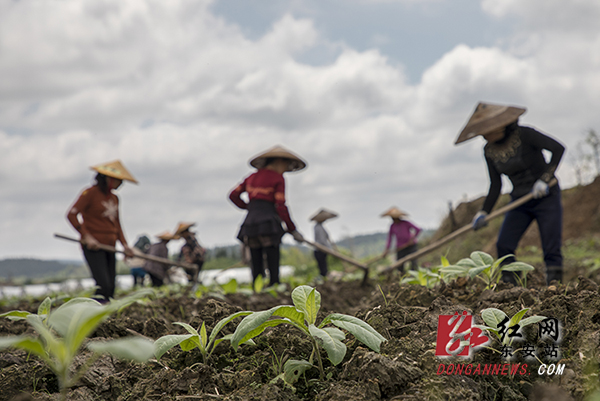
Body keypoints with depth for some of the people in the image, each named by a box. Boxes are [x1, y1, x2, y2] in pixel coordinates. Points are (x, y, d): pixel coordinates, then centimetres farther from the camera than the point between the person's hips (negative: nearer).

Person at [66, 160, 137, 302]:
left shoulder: (114, 198, 17)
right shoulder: (90, 193, -5)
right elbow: (71, 214, -11)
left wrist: (124, 244, 8)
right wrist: (87, 236, -19)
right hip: (93, 247, -8)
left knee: (110, 290, 2)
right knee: (103, 286, -20)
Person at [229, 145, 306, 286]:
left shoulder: (252, 177, 19)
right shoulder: (278, 178, 1)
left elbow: (233, 195, 22)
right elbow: (280, 206, -6)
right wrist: (292, 230, -1)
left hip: (250, 223, 6)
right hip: (268, 224, -6)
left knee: (257, 270, 6)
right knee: (273, 270, -8)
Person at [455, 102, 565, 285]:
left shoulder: (523, 134, -17)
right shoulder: (489, 151, 0)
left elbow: (558, 148, -19)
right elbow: (496, 185, 7)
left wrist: (545, 179, -25)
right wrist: (484, 212, -2)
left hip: (546, 196, -5)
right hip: (520, 203, 5)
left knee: (552, 249, -10)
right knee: (504, 246, -10)